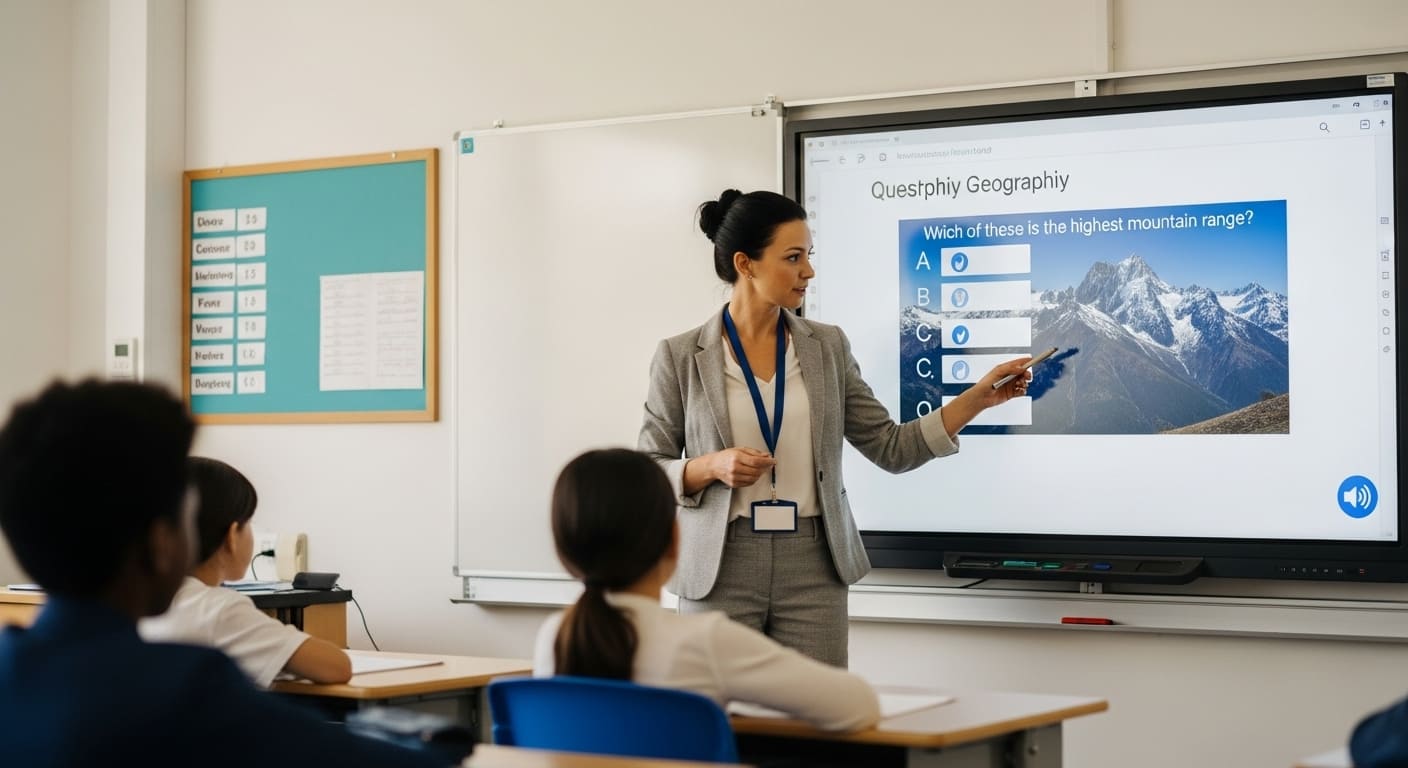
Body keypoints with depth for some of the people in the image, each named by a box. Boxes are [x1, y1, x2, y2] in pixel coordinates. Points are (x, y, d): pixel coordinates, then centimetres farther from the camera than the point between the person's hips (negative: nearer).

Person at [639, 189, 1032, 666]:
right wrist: (711, 467, -17)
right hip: (720, 572, -2)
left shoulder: (827, 347, 6)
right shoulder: (679, 357, -2)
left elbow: (892, 449, 6)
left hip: (814, 569, 2)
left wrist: (978, 398, -2)